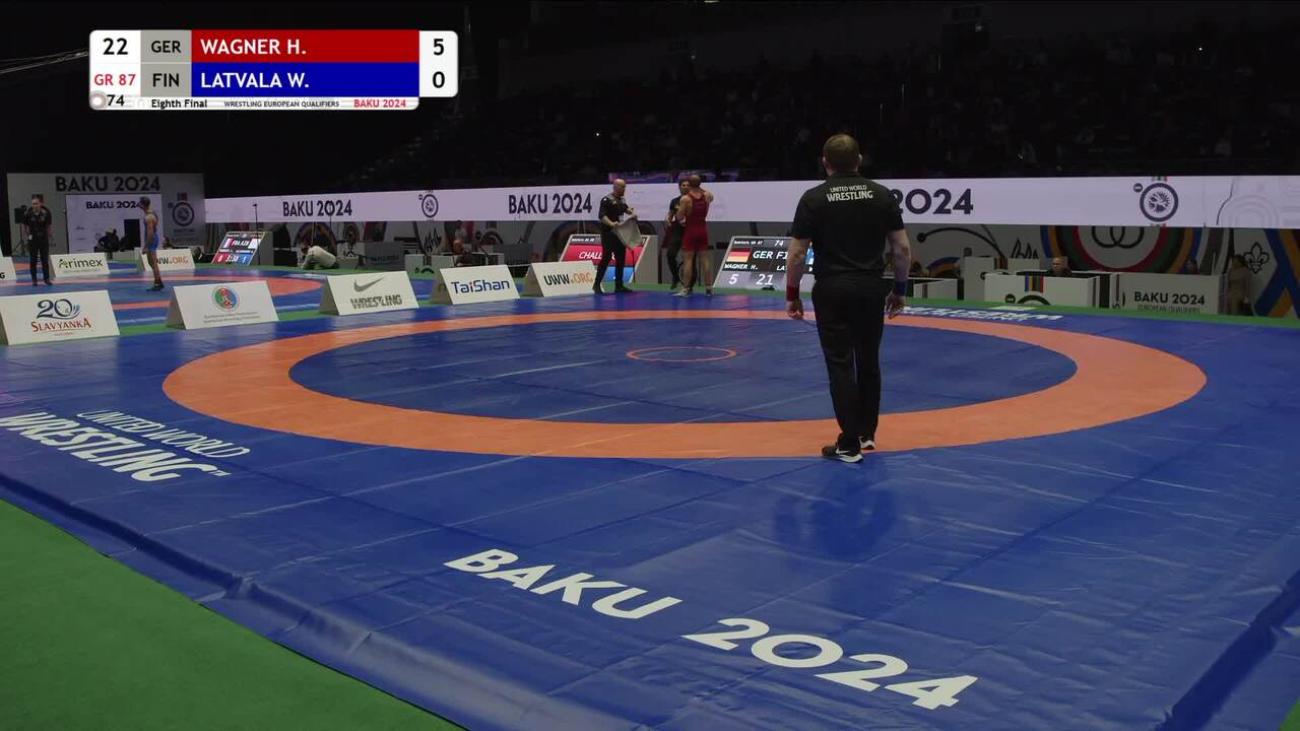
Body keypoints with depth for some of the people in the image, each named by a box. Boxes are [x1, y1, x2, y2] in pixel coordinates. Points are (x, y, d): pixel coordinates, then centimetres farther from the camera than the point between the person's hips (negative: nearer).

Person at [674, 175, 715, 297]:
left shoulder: (685, 199, -14)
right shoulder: (707, 196, 1)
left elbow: (680, 217, -10)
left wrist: (679, 209, 10)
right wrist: (700, 189, 27)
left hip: (690, 230, -4)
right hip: (703, 229, 4)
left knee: (688, 260, -1)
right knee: (705, 259, 8)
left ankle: (686, 289, -3)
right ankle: (709, 288, 10)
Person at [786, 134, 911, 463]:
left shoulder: (813, 198, -4)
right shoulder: (881, 195, 3)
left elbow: (796, 255, -6)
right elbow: (903, 249, 2)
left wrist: (792, 294, 4)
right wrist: (899, 289, 13)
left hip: (831, 290, -3)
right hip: (872, 288, 3)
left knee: (840, 365, 1)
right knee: (869, 362, 17)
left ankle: (849, 444, 1)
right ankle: (867, 432, 29)